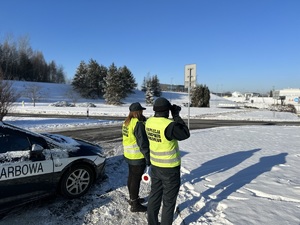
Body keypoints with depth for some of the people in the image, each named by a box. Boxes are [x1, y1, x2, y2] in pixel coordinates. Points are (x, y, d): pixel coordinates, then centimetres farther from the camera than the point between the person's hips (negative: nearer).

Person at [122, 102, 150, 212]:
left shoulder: (127, 122, 6)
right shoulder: (138, 124, -23)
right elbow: (142, 143, -23)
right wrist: (148, 158, -17)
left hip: (129, 155, 9)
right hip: (138, 157, -9)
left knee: (131, 176, 20)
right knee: (136, 179, 2)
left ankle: (132, 198, 38)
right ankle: (135, 205, 16)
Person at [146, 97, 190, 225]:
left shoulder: (149, 122, -5)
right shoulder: (169, 125, -27)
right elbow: (185, 134, -13)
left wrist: (173, 116, 5)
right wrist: (176, 115, -10)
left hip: (155, 166, 7)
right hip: (170, 168, -7)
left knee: (155, 195, 22)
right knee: (169, 200, 11)